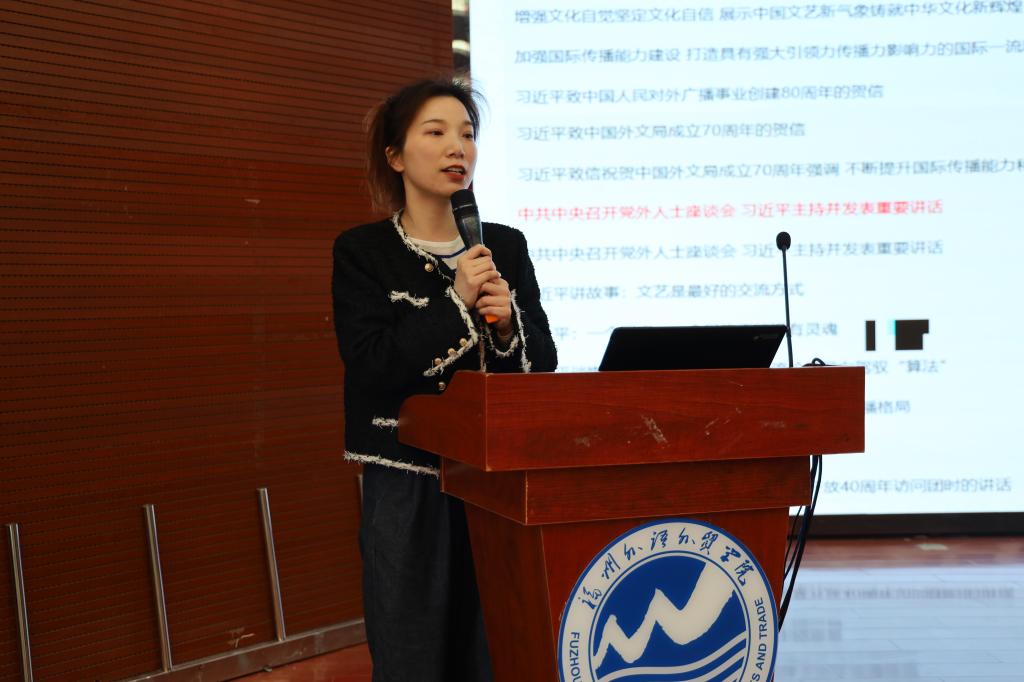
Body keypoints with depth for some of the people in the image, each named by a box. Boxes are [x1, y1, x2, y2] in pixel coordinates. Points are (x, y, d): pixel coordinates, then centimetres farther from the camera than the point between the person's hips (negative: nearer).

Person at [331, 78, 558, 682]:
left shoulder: (506, 245, 9)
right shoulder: (362, 253, -1)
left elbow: (544, 364, 9)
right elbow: (371, 369, -12)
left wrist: (507, 323, -11)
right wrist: (456, 304, -16)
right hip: (408, 489, -3)